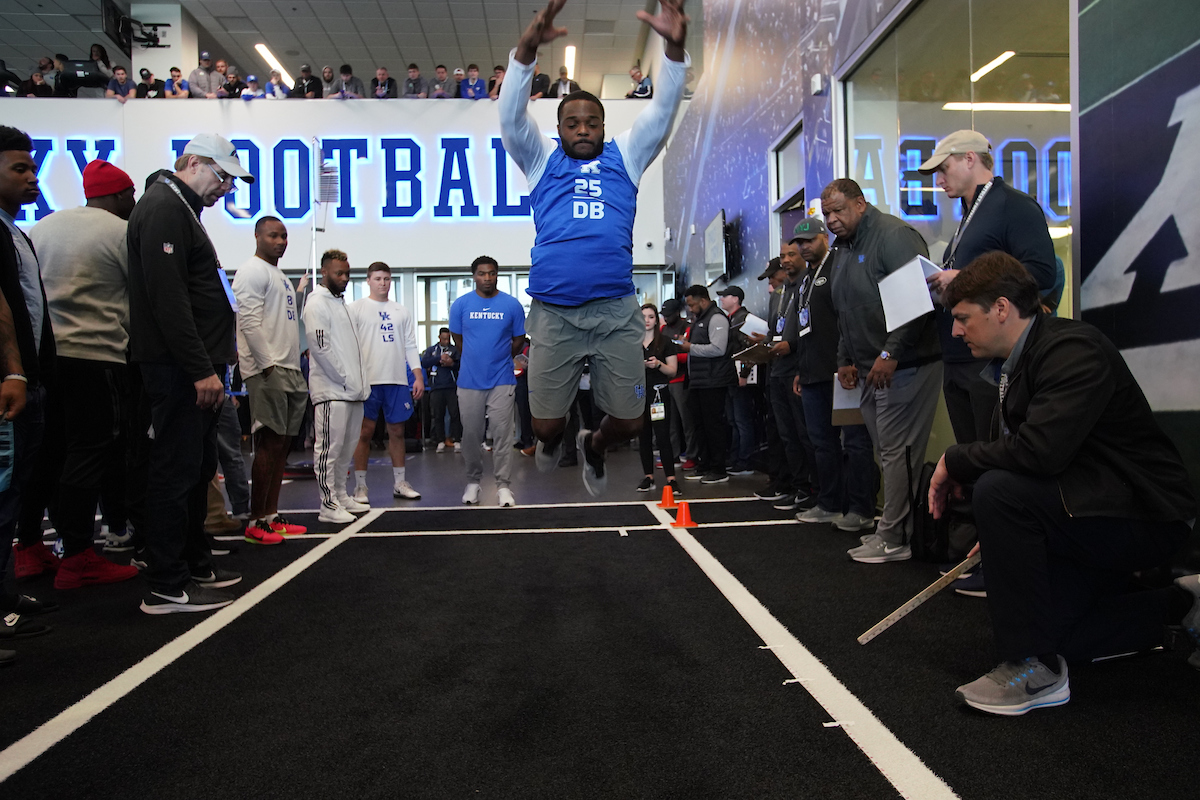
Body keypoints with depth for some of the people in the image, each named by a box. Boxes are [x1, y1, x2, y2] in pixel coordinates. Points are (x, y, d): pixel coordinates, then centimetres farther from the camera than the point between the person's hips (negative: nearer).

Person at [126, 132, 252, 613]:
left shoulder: (181, 209, 23)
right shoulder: (163, 208, -10)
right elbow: (167, 299, -20)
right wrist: (201, 371, -22)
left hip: (194, 368, 11)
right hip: (179, 368, -11)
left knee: (196, 468, 15)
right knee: (176, 470, -7)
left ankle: (195, 564, 25)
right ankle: (166, 588, 0)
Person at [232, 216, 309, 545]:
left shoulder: (281, 277, 24)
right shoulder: (253, 271, -5)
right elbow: (249, 321, -15)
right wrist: (267, 365, -19)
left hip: (290, 371, 9)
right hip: (267, 371, -9)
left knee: (282, 444, 9)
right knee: (269, 443, -10)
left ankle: (271, 516, 15)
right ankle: (256, 523, -5)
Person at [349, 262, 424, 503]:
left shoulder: (401, 311, 16)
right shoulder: (356, 308, 4)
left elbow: (410, 346, 14)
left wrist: (418, 377, 5)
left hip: (397, 380, 4)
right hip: (367, 380, -4)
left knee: (397, 431, 8)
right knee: (365, 432, -1)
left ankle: (399, 483, 17)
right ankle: (360, 486, 7)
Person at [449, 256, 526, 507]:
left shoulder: (512, 305, 1)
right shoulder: (461, 304, 4)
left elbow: (519, 339, 10)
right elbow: (457, 338, 14)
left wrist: (500, 359, 11)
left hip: (501, 380, -1)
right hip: (470, 380, 1)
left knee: (502, 434, -3)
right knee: (471, 434, 8)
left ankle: (503, 485, 3)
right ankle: (473, 481, 22)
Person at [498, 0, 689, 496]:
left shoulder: (624, 157, 16)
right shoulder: (542, 160, 13)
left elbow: (662, 111, 2)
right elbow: (512, 116, -4)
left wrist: (674, 49, -16)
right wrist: (526, 50, -22)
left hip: (616, 311, 1)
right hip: (554, 312, -1)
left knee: (629, 423, 5)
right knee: (545, 422, 5)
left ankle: (594, 447, 42)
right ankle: (552, 439, 45)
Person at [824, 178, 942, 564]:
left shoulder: (895, 235, -11)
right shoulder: (842, 250, 18)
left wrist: (890, 352, -22)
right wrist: (845, 359, 21)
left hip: (904, 366, -9)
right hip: (870, 369, 9)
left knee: (897, 452, -6)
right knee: (887, 451, 11)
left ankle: (893, 540, 1)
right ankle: (895, 527, 20)